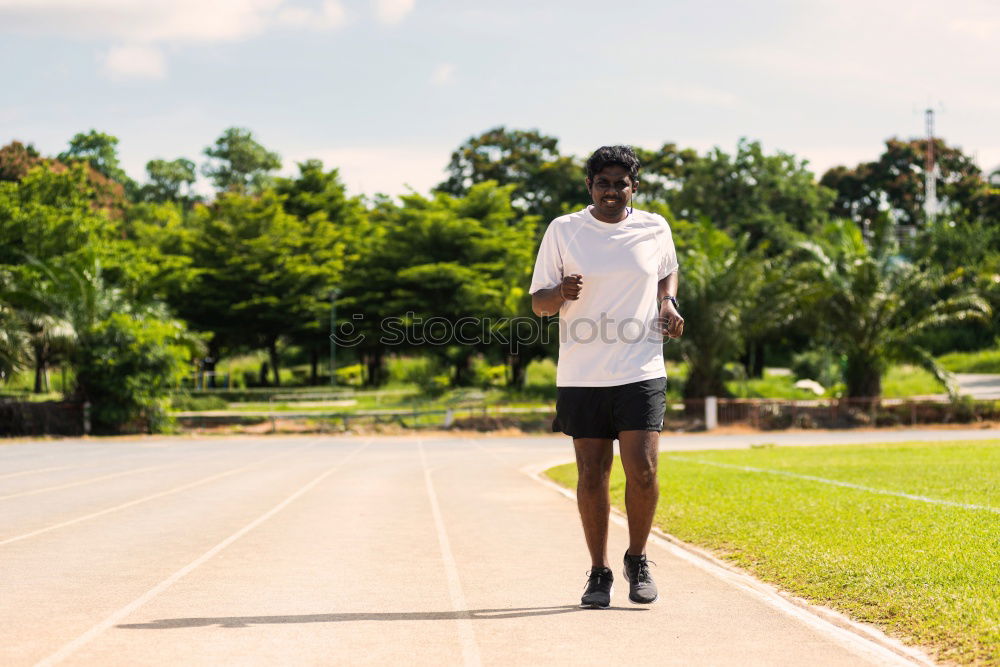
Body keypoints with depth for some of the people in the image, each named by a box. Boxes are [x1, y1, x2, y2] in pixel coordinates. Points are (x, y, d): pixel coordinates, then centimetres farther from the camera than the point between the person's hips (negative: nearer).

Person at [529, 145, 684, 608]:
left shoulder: (655, 229, 6)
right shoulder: (562, 231, 1)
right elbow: (538, 303, 2)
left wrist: (668, 304, 5)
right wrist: (561, 292, -20)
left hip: (641, 373, 0)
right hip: (581, 376, 0)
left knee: (642, 470, -10)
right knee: (591, 476, 2)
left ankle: (637, 561, 14)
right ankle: (598, 573, 18)